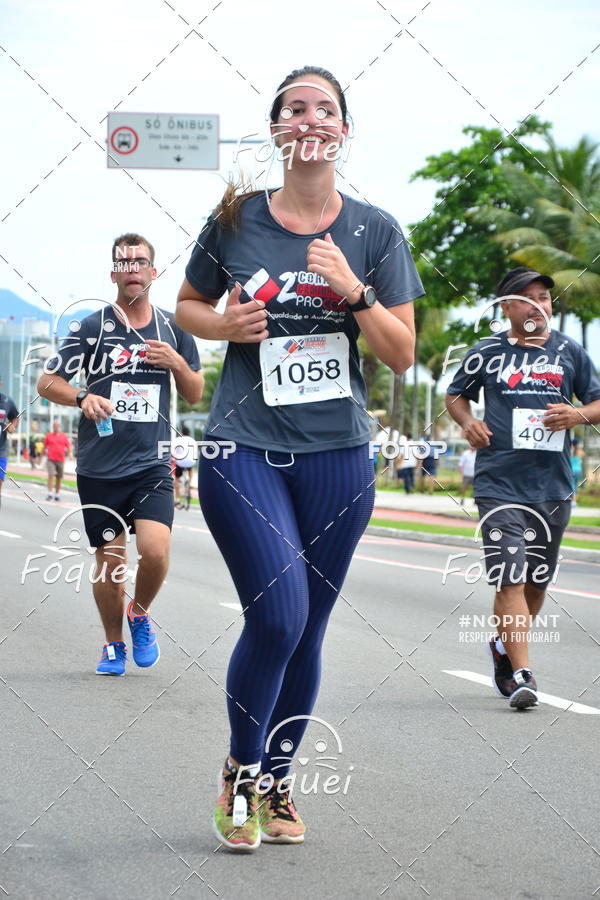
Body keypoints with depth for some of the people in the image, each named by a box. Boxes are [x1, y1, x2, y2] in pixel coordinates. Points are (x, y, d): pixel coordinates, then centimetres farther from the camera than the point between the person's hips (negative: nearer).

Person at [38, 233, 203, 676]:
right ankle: (113, 643, 27)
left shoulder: (173, 328, 8)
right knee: (110, 563, 3)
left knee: (155, 551, -18)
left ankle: (140, 614, 13)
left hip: (152, 465, 1)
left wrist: (177, 363, -5)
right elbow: (47, 382, 2)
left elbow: (195, 394, 15)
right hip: (99, 468, -1)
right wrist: (82, 397, -18)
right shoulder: (91, 328, 0)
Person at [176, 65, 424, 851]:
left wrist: (355, 291, -15)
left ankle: (275, 781, 26)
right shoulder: (235, 220, 2)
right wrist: (226, 324, -5)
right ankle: (240, 771, 10)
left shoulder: (375, 232, 3)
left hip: (336, 454, 2)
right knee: (278, 615, -14)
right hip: (244, 447, -2)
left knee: (307, 629, 7)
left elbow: (403, 356, 1)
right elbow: (188, 305, 17)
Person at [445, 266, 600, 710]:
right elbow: (455, 395, 18)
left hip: (553, 486, 3)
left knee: (536, 582, 14)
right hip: (499, 484, -3)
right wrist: (468, 422, -2)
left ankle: (504, 645, 37)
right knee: (510, 580, -13)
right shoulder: (487, 353, 4)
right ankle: (521, 674, -14)